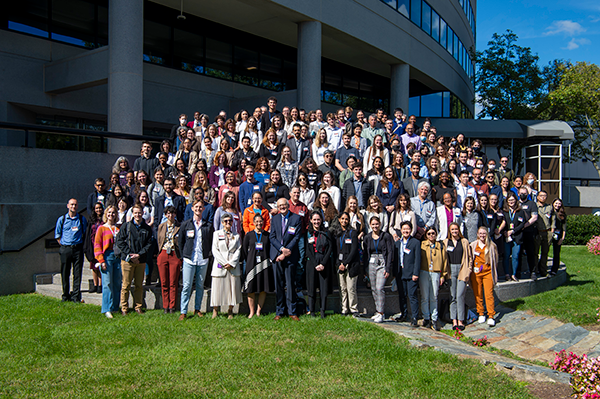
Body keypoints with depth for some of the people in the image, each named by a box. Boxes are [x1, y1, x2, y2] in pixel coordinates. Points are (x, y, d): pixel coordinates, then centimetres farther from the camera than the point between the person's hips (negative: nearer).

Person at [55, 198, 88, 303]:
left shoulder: (82, 219, 7)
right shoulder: (62, 219, 7)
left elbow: (85, 234, 14)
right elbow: (57, 234, 12)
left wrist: (81, 245, 7)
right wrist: (63, 245, 5)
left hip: (78, 248, 0)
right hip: (65, 249, 0)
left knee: (77, 274, -2)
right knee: (65, 274, 4)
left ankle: (76, 296, 2)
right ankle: (66, 295, 15)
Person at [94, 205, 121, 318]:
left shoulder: (119, 228, 15)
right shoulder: (101, 228, 6)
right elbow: (97, 245, 1)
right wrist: (101, 260, -9)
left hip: (118, 257, 4)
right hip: (107, 256, -3)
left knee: (117, 284, 3)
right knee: (107, 283, -9)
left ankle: (115, 307, 11)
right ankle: (107, 310, -9)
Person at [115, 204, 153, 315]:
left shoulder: (147, 229, 8)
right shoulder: (126, 226, 3)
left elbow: (149, 244, 6)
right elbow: (120, 242, -1)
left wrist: (139, 254, -8)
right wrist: (129, 254, -10)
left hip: (141, 260, 2)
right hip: (127, 260, -2)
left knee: (139, 285, 7)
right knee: (126, 285, -1)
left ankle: (138, 307, 17)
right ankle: (124, 308, 8)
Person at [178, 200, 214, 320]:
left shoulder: (208, 226, 5)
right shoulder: (186, 224, 4)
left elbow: (211, 243, 12)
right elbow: (180, 241, 9)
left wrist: (207, 254, 3)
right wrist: (184, 255, 5)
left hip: (203, 260, 1)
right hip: (189, 260, -1)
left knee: (200, 286, 8)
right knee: (187, 286, -4)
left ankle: (197, 309, 19)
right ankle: (183, 312, 1)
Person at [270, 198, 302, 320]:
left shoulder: (296, 218, 1)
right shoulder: (275, 218, 11)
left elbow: (296, 237, -5)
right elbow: (272, 237, 5)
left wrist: (286, 252, -11)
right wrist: (282, 249, -11)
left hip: (290, 255, -3)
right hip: (277, 254, 3)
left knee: (290, 284, 0)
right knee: (278, 284, 6)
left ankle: (292, 311, 9)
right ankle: (280, 311, 15)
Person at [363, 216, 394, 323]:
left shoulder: (386, 236, -3)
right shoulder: (367, 238, 8)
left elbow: (390, 252, -5)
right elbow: (365, 254, 13)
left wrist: (387, 268, -12)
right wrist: (365, 268, 8)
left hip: (382, 264, -5)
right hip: (371, 264, 5)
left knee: (379, 288, -15)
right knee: (374, 289, 7)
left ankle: (381, 314, -12)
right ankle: (378, 311, 17)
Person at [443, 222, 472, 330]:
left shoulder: (464, 242, 6)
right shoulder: (446, 242, 9)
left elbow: (470, 257, 9)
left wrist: (468, 271, 0)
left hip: (462, 271, -2)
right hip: (451, 271, 2)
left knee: (460, 296, -8)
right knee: (452, 296, 2)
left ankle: (460, 320, 0)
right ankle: (454, 320, 7)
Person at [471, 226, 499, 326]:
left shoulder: (491, 246, 4)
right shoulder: (473, 245, 6)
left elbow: (495, 260, 12)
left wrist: (493, 271, 7)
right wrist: (471, 269, 7)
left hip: (488, 273, -1)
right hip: (476, 273, 2)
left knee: (489, 294, -6)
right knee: (478, 295, 5)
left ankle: (491, 317, -2)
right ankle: (481, 314, 18)